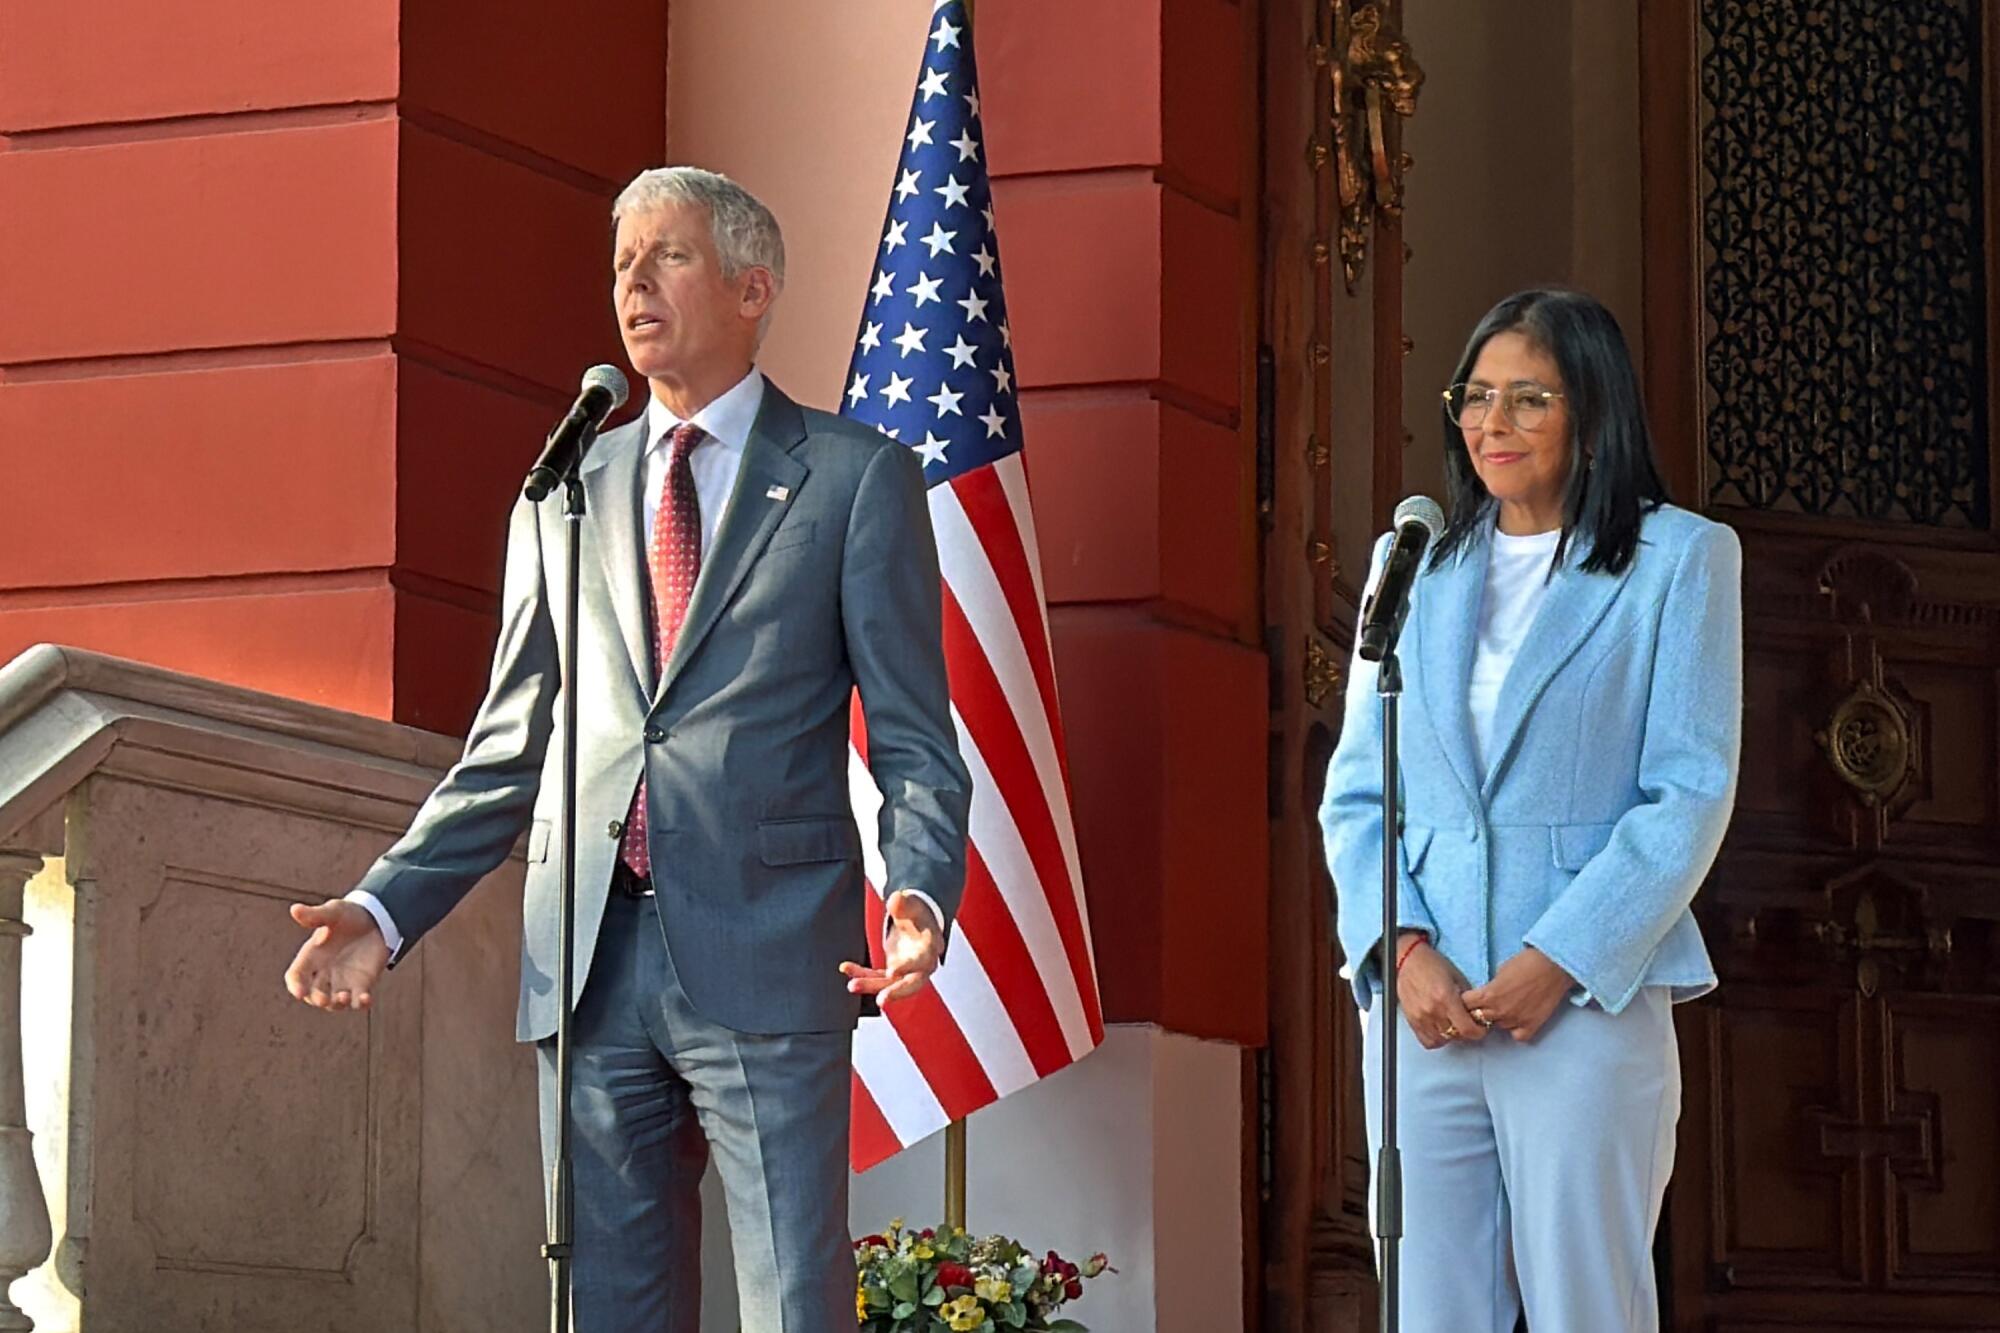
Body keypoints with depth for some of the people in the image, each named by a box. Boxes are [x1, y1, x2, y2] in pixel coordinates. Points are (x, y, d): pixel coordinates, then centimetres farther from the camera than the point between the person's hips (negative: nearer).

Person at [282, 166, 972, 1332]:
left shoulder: (858, 478, 5)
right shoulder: (565, 495, 17)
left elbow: (915, 737, 1)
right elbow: (511, 749, 18)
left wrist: (924, 894, -17)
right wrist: (388, 906, 6)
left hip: (764, 958, -4)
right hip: (591, 961, 4)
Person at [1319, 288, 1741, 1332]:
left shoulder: (1679, 559, 3)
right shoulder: (1413, 562, 15)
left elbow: (1690, 796, -4)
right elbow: (1356, 788, 12)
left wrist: (1559, 963, -12)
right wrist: (1404, 950, -5)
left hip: (1585, 1002, -4)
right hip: (1419, 1002, 4)